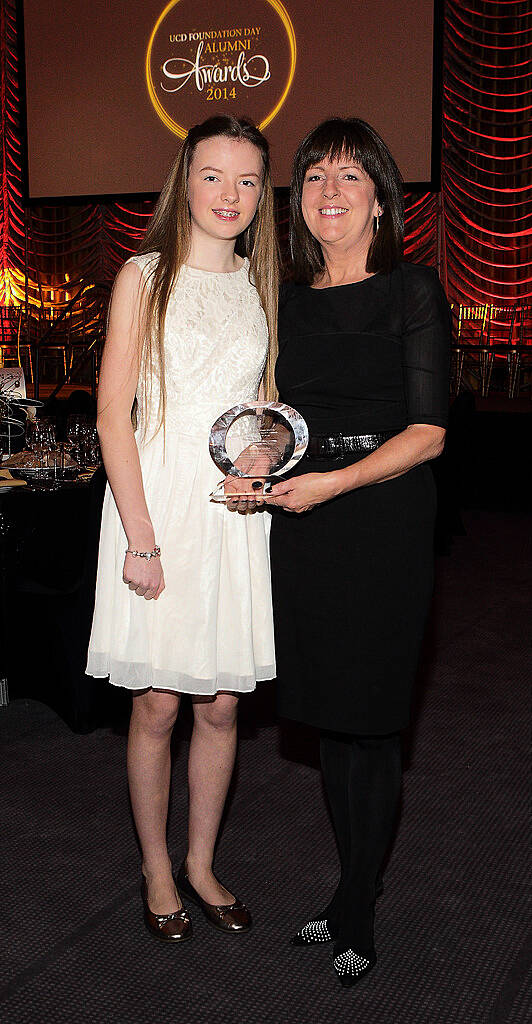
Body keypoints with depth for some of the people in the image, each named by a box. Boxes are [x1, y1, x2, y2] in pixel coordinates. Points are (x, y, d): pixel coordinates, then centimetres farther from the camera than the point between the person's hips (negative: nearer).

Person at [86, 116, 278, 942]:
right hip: (157, 507, -4)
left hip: (235, 512, 4)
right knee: (157, 708, 4)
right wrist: (140, 536, -14)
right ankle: (157, 870, 24)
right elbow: (113, 412, -8)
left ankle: (201, 863, 28)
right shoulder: (146, 277, -2)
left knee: (221, 706, 10)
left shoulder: (261, 285, 11)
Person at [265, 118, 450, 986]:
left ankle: (355, 916, 18)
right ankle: (355, 895, 29)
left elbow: (428, 432, -9)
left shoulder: (413, 291, -3)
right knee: (329, 717, 12)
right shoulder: (289, 301, 12)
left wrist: (332, 482, -19)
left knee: (370, 720, 1)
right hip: (303, 526, 5)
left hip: (384, 523, -5)